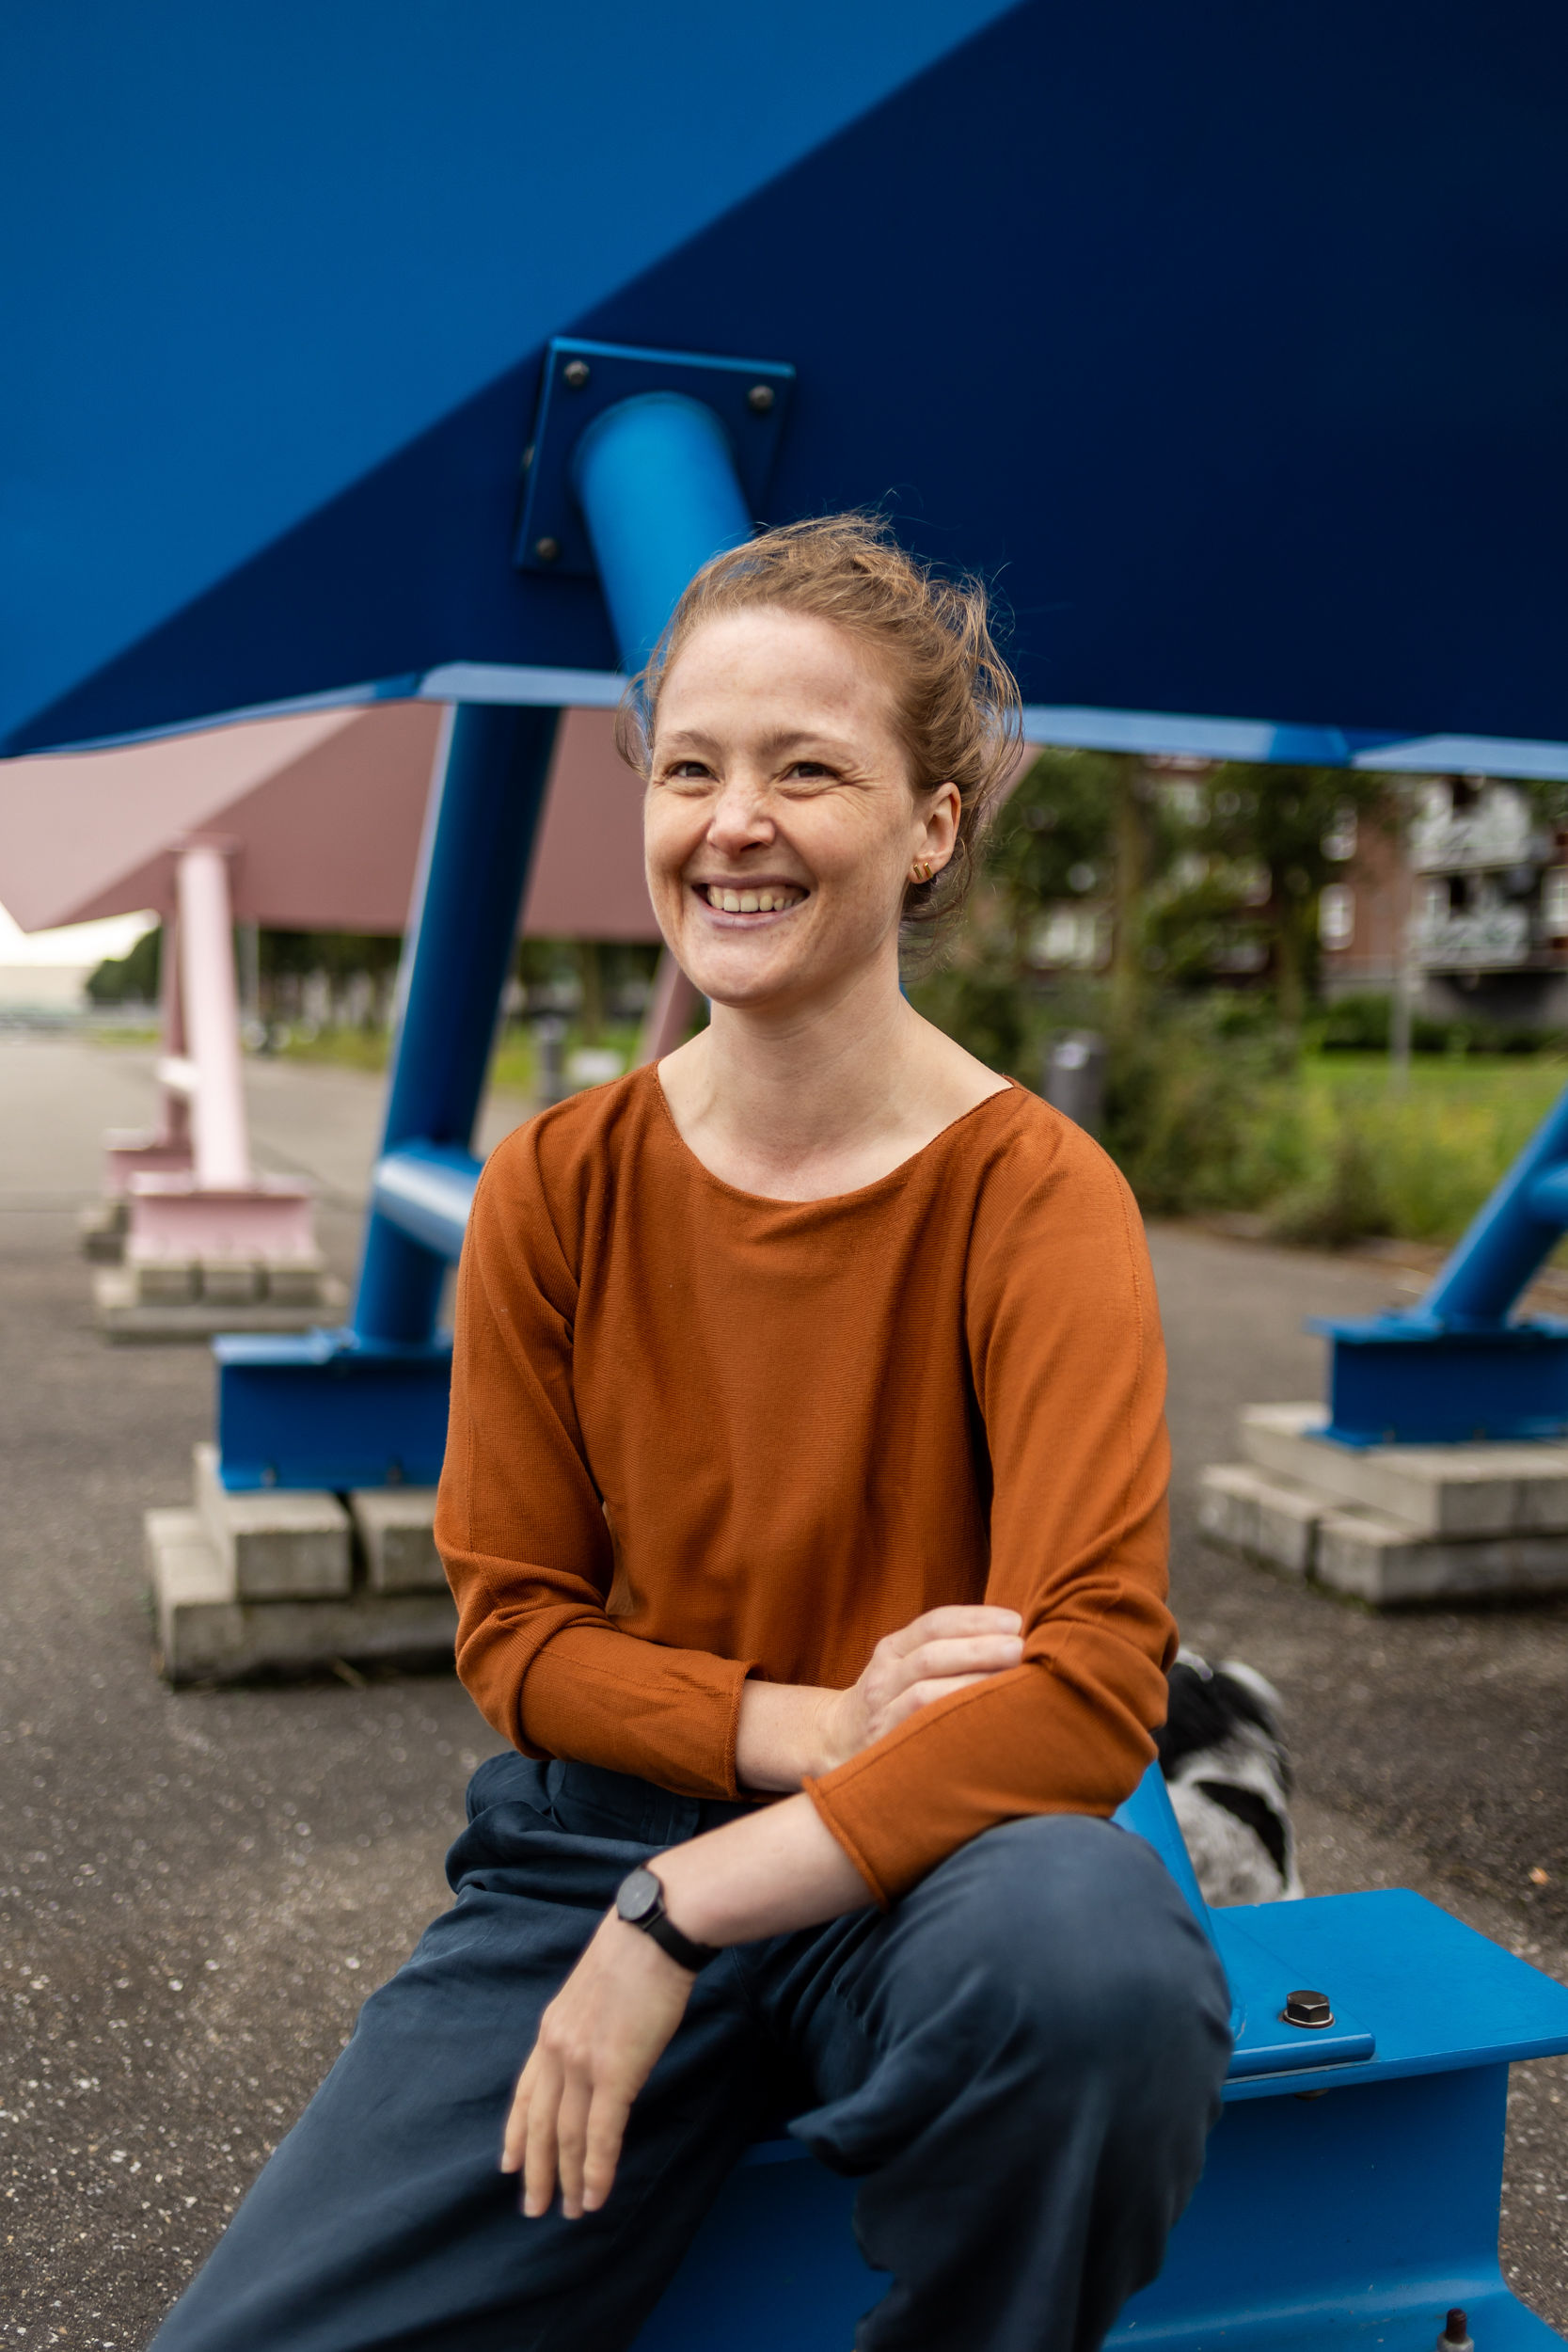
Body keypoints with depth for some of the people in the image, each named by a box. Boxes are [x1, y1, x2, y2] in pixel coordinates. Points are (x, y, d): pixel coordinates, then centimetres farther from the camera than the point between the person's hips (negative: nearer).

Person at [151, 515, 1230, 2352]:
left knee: (1090, 1952, -36)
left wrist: (678, 1915, -24)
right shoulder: (555, 1189, -1)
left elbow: (1094, 1679, -20)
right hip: (590, 1855, 2)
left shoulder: (1033, 1194, -12)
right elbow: (513, 1631, 2)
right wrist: (807, 1727, -15)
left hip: (923, 1860, -1)